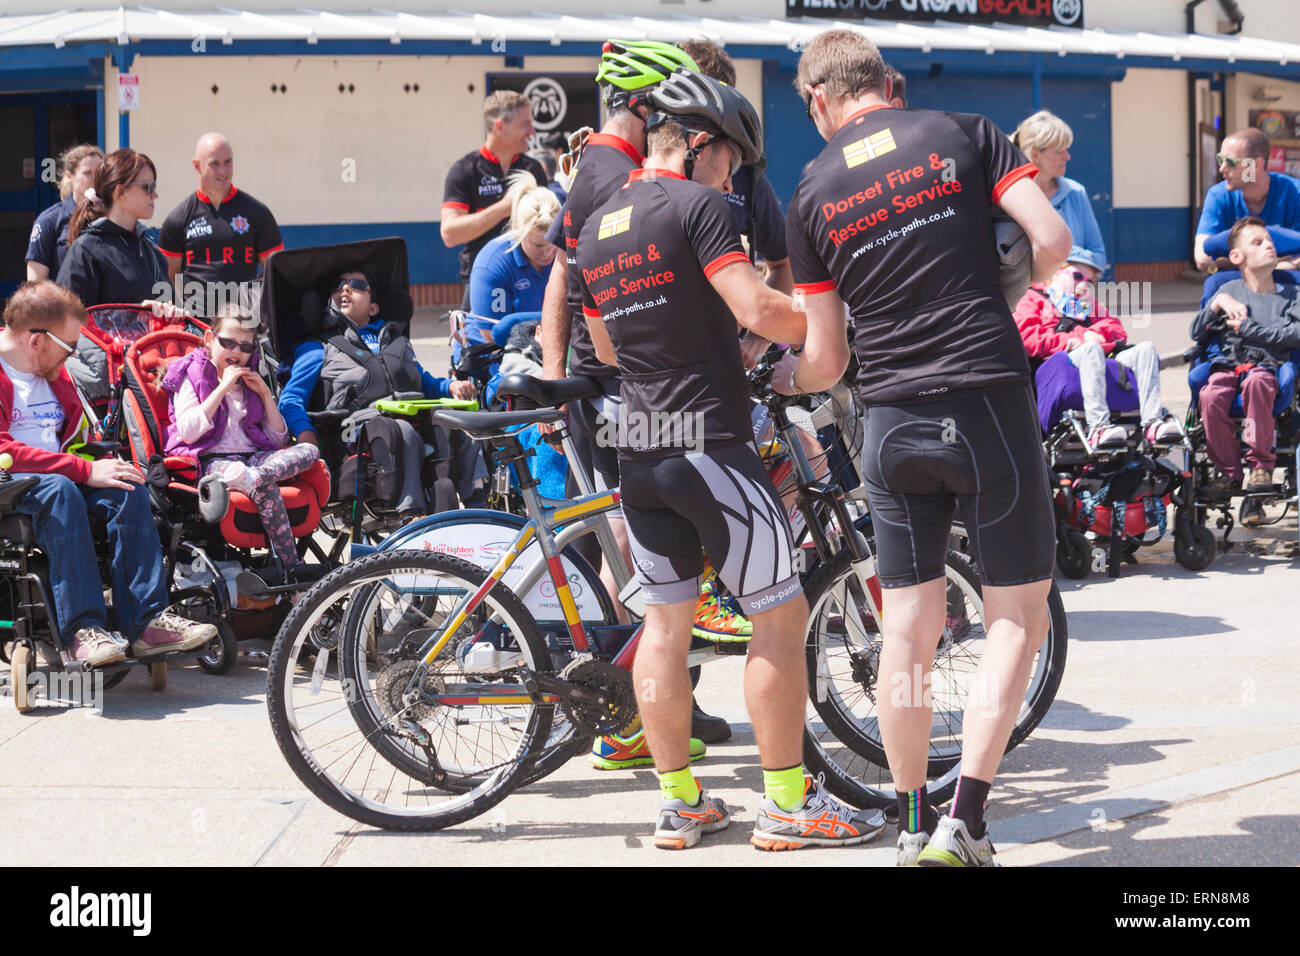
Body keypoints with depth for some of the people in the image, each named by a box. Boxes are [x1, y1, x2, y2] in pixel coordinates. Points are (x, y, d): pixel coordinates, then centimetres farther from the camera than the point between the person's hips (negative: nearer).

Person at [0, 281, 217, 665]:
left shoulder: (53, 372, 18)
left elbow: (74, 434, 30)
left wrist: (100, 464, 8)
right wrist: (85, 471, -25)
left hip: (56, 473, 8)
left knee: (127, 489, -19)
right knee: (60, 490, -38)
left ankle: (147, 621, -26)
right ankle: (81, 629, -42)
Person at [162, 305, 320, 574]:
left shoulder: (251, 381, 23)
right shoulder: (191, 377, 8)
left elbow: (278, 439, 17)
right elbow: (188, 432, -11)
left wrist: (266, 395, 6)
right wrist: (222, 388, -10)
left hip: (252, 456, 6)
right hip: (211, 459, -6)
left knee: (309, 450, -23)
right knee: (265, 489, -36)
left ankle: (250, 477, -45)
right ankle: (291, 568, -34)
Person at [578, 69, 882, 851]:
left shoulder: (595, 228, 14)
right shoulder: (696, 206, -10)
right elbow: (758, 309, -19)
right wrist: (825, 333, -1)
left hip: (639, 451, 8)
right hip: (711, 441, -8)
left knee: (665, 623, 11)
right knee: (780, 614, 0)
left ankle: (679, 801, 15)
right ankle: (787, 803, 3)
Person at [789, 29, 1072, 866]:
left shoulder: (812, 192, 6)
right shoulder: (962, 134, 1)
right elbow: (1053, 240, -7)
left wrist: (784, 378, 28)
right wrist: (1007, 297, 13)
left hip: (893, 423, 3)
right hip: (990, 404, -2)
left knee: (909, 629, 9)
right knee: (1020, 617, 5)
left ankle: (915, 827, 17)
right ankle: (966, 823, -1)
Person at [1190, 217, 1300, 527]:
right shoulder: (1231, 291, 15)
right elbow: (1197, 333, 12)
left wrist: (1247, 328, -8)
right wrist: (1218, 304, -4)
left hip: (1268, 365, -1)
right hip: (1227, 364, 1)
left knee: (1256, 381, -39)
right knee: (1210, 398, -33)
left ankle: (1261, 463, -25)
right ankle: (1229, 472, -16)